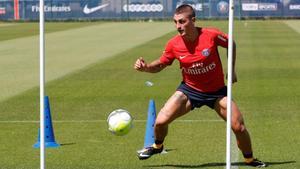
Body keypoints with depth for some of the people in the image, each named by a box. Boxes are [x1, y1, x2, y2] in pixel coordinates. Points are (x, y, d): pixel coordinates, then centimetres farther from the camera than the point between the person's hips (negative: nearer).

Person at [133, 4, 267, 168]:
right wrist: (145, 67, -19)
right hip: (189, 89, 1)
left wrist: (232, 70, 0)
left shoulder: (211, 35, -21)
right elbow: (160, 64, 1)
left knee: (239, 128, -7)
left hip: (217, 91, -1)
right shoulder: (173, 44, -15)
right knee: (160, 121, -10)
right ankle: (157, 146, 25)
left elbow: (231, 44, -1)